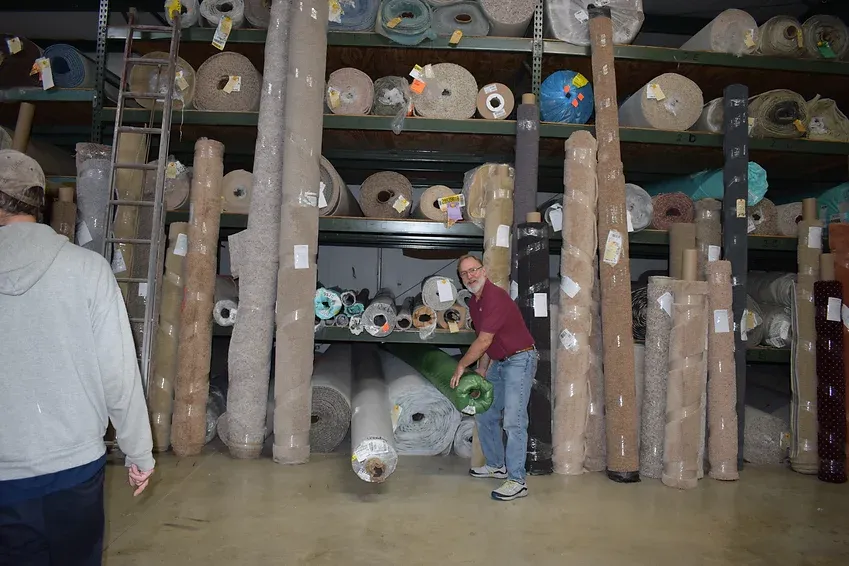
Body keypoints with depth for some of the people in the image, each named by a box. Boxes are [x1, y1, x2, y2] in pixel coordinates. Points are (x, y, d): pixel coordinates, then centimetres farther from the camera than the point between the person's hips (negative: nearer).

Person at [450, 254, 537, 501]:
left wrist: (461, 366, -12)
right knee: (484, 414, 16)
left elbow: (483, 341, -21)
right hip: (498, 363, 10)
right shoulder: (474, 302, 8)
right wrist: (481, 369, 10)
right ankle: (496, 465, 31)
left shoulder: (495, 297, -22)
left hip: (519, 360, -10)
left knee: (513, 421, -14)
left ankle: (516, 481, -9)